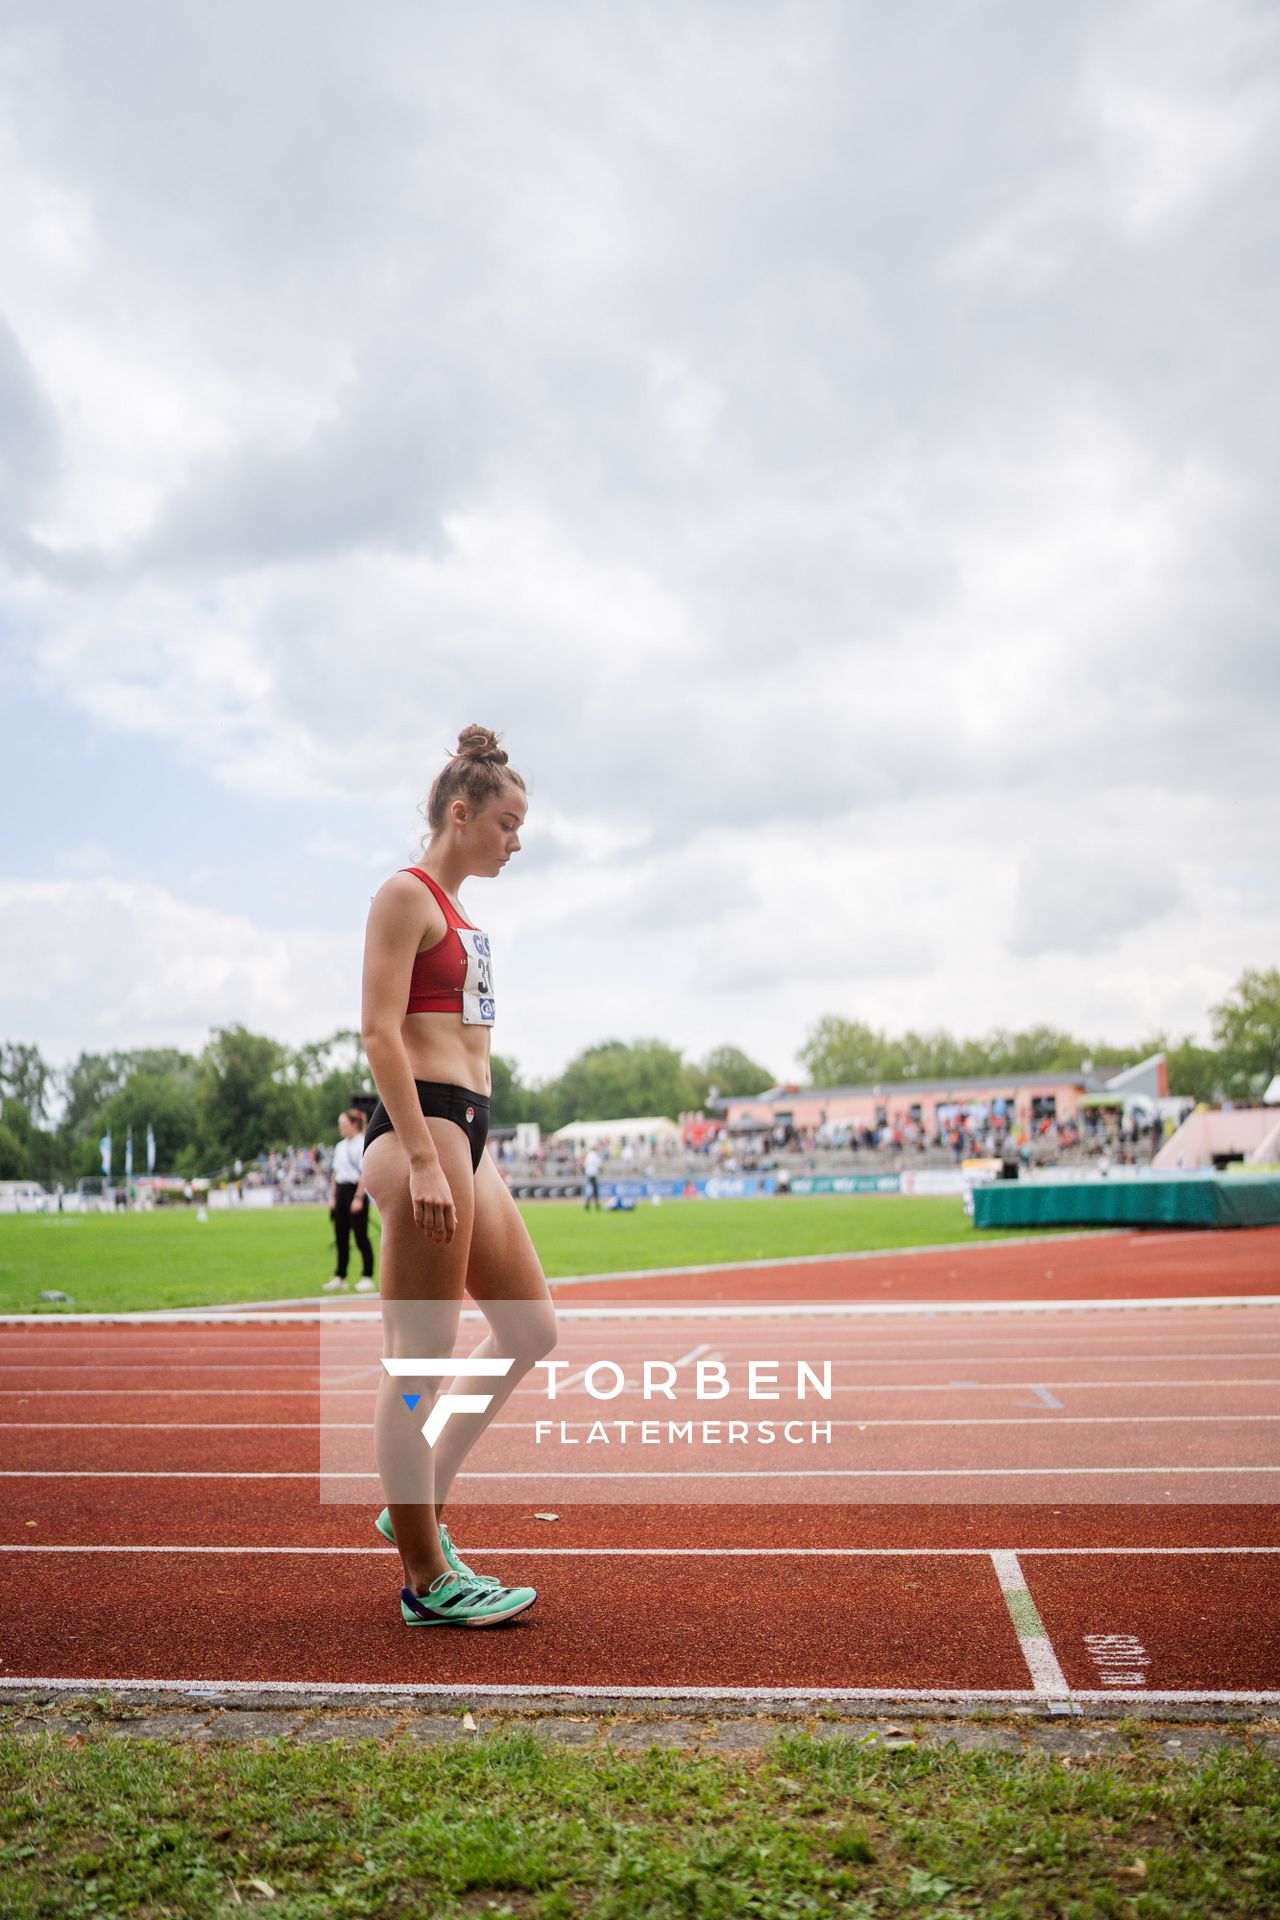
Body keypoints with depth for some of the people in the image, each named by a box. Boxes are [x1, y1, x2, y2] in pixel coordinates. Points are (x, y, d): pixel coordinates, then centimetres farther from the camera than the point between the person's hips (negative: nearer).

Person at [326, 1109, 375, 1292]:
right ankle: (340, 1277, 15)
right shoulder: (340, 1146, 15)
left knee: (361, 1236, -5)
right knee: (341, 1237, 9)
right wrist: (332, 1196, 13)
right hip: (340, 1191, 8)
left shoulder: (363, 1144, -10)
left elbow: (365, 1173, -14)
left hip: (355, 1189, -8)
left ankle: (368, 1278, 0)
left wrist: (358, 1198, -18)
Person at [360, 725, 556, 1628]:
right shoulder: (407, 894, -6)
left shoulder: (457, 911, 22)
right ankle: (427, 1579, 6)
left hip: (468, 1133, 10)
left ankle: (420, 1507, 23)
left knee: (531, 1328, 14)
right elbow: (380, 1029, -15)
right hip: (424, 1124, -10)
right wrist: (422, 1160, -22)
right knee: (422, 1359, -3)